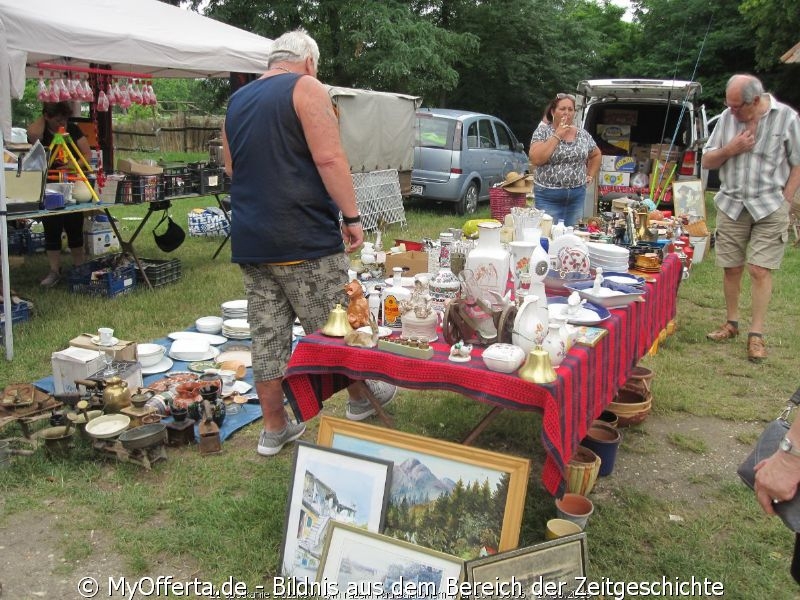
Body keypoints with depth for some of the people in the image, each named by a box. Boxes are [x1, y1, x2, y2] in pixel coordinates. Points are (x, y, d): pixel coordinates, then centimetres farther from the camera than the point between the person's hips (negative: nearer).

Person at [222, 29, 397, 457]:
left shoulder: (236, 101, 18)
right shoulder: (306, 88, -4)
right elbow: (329, 157, -14)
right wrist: (351, 216, -11)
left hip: (249, 240, 7)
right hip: (304, 238, -6)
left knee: (267, 336, 9)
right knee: (333, 327, 9)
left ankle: (274, 428, 18)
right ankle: (359, 398, 27)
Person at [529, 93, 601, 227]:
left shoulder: (583, 134, 7)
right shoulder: (542, 131, -4)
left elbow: (596, 155, 24)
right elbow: (535, 159, -19)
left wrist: (590, 176, 12)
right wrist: (557, 135, -16)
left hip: (577, 195, 4)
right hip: (548, 195, -4)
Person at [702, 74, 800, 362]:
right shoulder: (728, 118, 4)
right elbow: (707, 161, 10)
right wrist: (730, 149, -9)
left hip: (769, 208, -3)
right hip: (731, 205, 3)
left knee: (760, 270, -5)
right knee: (731, 268, 8)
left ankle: (756, 335, 1)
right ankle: (731, 323, 24)